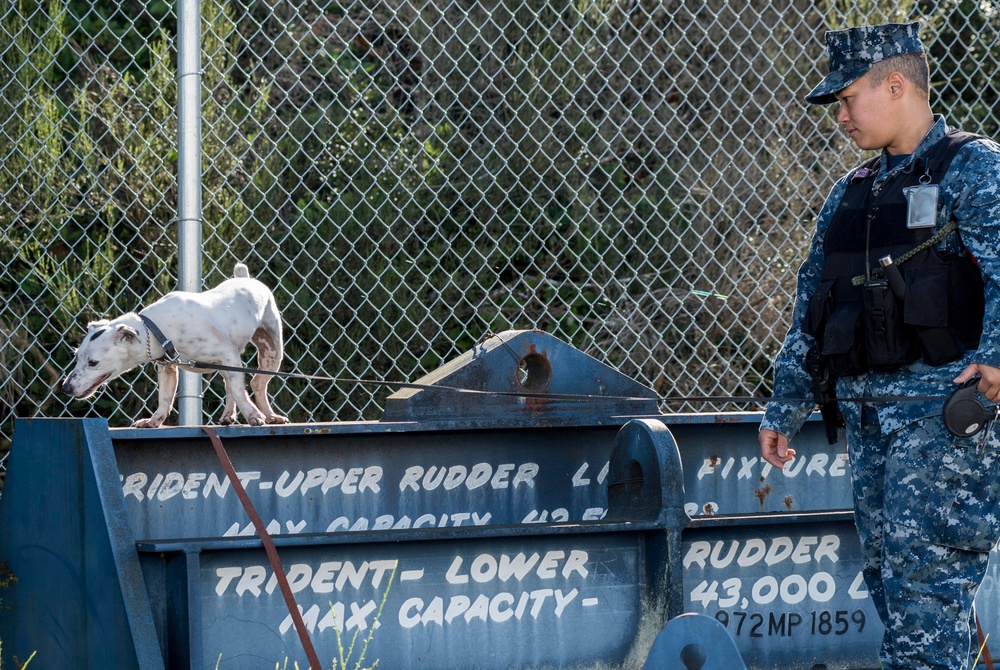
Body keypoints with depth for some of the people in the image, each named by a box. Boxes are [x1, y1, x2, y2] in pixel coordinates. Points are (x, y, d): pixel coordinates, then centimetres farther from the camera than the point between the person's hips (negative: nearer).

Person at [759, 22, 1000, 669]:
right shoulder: (853, 191, 20)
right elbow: (812, 299, 24)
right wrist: (786, 407, 20)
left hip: (943, 402, -8)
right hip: (866, 408, 8)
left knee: (923, 572, -12)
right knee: (886, 572, 8)